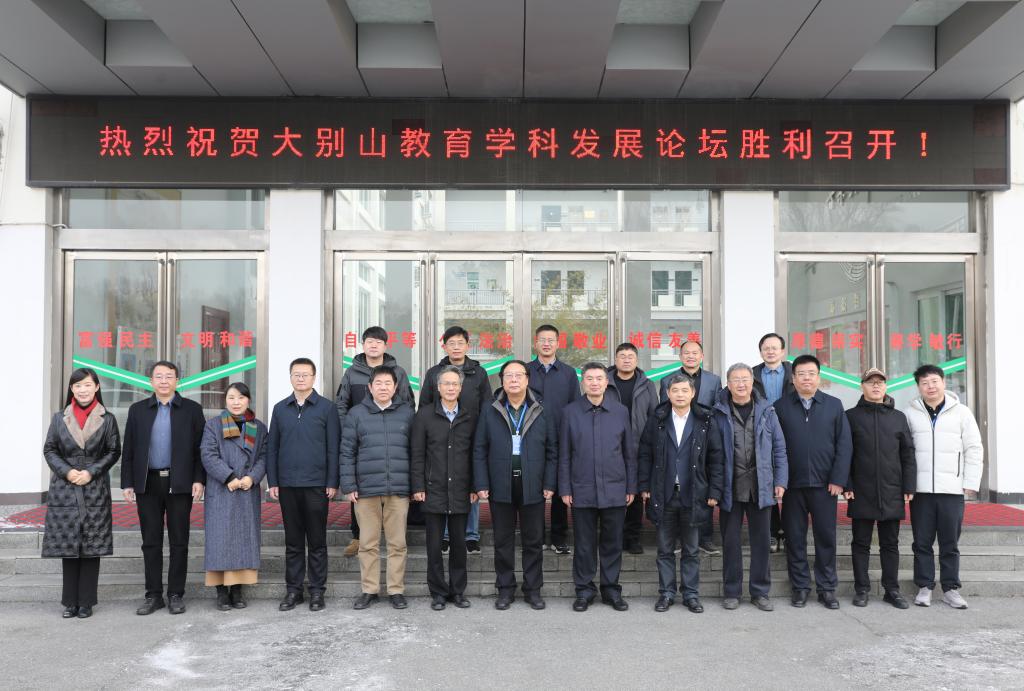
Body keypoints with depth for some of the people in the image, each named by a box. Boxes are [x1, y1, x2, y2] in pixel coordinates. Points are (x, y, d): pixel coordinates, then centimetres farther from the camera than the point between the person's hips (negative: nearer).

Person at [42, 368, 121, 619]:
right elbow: (49, 450, 6)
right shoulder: (59, 418, 7)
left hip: (95, 491, -1)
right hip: (64, 491, 1)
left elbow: (114, 451, 2)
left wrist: (91, 472, -10)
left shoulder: (107, 419, 2)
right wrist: (67, 471, -9)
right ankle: (70, 602, 15)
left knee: (91, 548, 1)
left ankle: (86, 602, 10)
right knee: (67, 546, 5)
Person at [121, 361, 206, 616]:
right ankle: (153, 595, 15)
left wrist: (199, 479, -7)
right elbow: (128, 450, 9)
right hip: (148, 484, 2)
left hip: (179, 484, -2)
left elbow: (200, 448, 1)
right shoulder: (137, 410, 10)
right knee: (151, 542, 6)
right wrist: (127, 483, 3)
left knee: (179, 542, 3)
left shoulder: (192, 410, 4)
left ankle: (176, 595, 12)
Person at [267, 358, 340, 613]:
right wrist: (272, 482, 4)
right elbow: (272, 447, 10)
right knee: (293, 541, 10)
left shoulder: (326, 407, 0)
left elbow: (333, 448, -2)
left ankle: (317, 591, 13)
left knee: (317, 541, 4)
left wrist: (332, 482, -7)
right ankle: (293, 589, 19)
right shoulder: (280, 408, 9)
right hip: (287, 485, 3)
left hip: (316, 485, -3)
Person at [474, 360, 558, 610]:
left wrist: (550, 484, -3)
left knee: (533, 541, 8)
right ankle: (505, 589, 20)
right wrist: (482, 484, -4)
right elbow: (480, 450, 3)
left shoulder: (542, 413, 4)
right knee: (503, 541, 8)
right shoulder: (489, 412, 4)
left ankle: (533, 589, 20)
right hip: (501, 488, 0)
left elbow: (552, 451, 4)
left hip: (532, 488, 0)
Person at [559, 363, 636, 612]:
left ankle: (611, 589, 22)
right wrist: (564, 489, -1)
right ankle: (584, 590, 19)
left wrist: (631, 487, 5)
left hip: (614, 489, 1)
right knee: (584, 543, 7)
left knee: (612, 542, 9)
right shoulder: (571, 412, 1)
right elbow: (564, 454, 2)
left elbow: (629, 453, 7)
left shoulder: (620, 411, 4)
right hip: (582, 490, -1)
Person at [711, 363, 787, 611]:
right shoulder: (719, 413, -1)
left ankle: (760, 592, 21)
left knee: (762, 541, 8)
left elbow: (779, 448, 7)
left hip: (761, 487, 1)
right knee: (731, 541, 7)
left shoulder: (766, 411, 5)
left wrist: (781, 481, 1)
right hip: (731, 487, -1)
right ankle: (731, 592, 19)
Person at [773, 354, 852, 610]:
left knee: (826, 537, 6)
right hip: (792, 484, 0)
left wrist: (838, 479, -5)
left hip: (824, 484, 0)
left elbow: (844, 445, 2)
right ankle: (800, 587, 17)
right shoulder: (780, 407, 3)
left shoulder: (834, 405, 6)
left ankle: (827, 588, 17)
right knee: (795, 538, 6)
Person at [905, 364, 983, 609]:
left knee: (950, 543, 6)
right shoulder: (910, 414, 4)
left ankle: (950, 589, 16)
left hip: (952, 489, 0)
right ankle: (924, 587, 14)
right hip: (920, 489, 0)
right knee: (922, 542, 5)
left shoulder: (961, 412, 3)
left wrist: (971, 483, -2)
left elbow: (974, 449, 4)